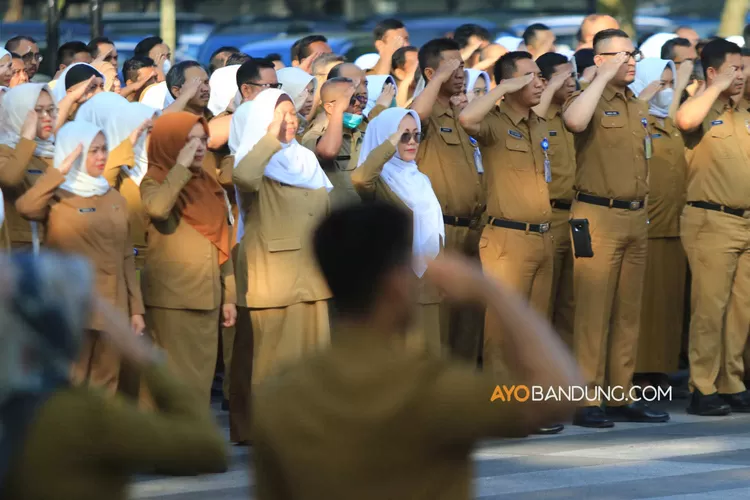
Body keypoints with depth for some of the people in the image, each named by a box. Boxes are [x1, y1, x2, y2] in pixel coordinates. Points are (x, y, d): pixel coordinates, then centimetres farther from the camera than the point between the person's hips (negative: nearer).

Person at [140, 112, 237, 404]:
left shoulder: (208, 185, 13)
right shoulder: (156, 180, -5)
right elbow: (156, 208, -30)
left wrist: (229, 294, 14)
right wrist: (182, 165, -20)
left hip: (207, 297, 6)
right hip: (172, 299, -6)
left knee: (201, 376, 9)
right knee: (175, 379, -7)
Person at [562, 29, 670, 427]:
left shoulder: (638, 108, 17)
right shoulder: (590, 100, -6)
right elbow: (574, 121, -31)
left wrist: (643, 211, 18)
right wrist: (605, 76, -21)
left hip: (636, 217, 7)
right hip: (598, 215, -7)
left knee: (629, 311, 9)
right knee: (593, 311, -7)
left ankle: (622, 396, 15)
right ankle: (586, 401, -6)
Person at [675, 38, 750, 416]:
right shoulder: (703, 112, -4)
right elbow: (684, 120, -29)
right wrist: (718, 86, -16)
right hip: (711, 221, -7)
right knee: (710, 307, -6)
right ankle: (703, 389, -2)